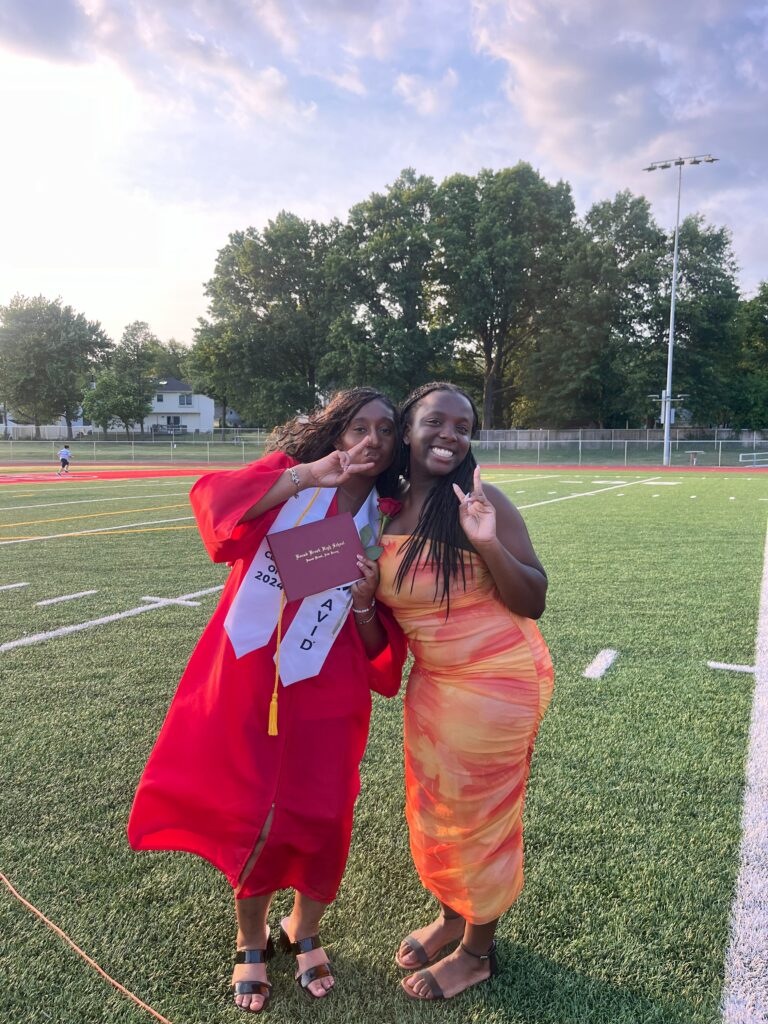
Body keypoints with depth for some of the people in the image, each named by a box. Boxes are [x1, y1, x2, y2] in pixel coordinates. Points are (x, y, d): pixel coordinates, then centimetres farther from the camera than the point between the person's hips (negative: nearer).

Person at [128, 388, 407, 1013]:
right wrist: (308, 475, -31)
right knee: (251, 813, 9)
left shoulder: (387, 523, 0)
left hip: (324, 690, 2)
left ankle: (305, 929, 39)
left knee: (323, 815, 8)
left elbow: (382, 642, 0)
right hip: (248, 676, -1)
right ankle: (252, 942, 37)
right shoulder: (289, 473, -4)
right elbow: (213, 496, -24)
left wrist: (365, 602, -21)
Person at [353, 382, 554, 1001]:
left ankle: (477, 950, 35)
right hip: (432, 683, 5)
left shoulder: (481, 502, -16)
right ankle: (451, 916, 47)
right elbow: (378, 642, 3)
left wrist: (487, 544, -30)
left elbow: (533, 602, -15)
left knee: (481, 816, 11)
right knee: (433, 809, 20)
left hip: (498, 684, -5)